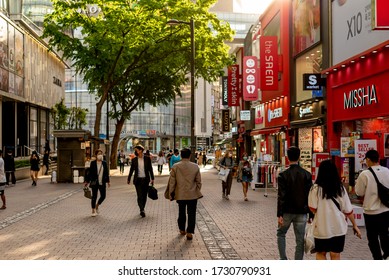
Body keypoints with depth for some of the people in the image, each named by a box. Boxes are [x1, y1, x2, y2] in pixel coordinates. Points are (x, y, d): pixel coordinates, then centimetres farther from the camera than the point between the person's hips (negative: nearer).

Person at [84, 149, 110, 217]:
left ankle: (97, 206, 31)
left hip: (102, 183, 3)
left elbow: (107, 173, 10)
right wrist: (87, 181, -1)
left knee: (103, 196, 4)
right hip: (94, 182, -3)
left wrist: (108, 181, 8)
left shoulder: (104, 163, 6)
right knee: (94, 196, 2)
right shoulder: (93, 163, -3)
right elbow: (90, 172, -1)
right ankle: (93, 211, 13)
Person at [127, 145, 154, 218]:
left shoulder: (147, 159, 0)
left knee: (144, 195, 9)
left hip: (145, 179, 1)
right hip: (138, 180, 0)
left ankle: (142, 209, 23)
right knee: (139, 195, -9)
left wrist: (152, 178, 0)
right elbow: (131, 170, 10)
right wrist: (128, 179, 12)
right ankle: (142, 210, -14)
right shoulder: (134, 160, 2)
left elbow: (150, 169, 3)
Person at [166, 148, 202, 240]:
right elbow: (198, 181, 1)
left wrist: (170, 194, 6)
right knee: (191, 214, 5)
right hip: (192, 195, -1)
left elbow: (172, 182, -4)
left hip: (180, 194, 1)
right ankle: (189, 232, 0)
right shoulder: (195, 166, -6)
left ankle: (182, 230, 31)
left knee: (181, 212, 19)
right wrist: (198, 191, 14)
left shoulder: (175, 167, -7)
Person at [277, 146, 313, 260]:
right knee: (300, 240, 8)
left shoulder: (283, 175, -9)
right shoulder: (307, 175, -2)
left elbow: (281, 196, -12)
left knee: (281, 234, 21)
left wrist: (279, 214, -8)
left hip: (287, 212, -2)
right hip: (301, 212, 2)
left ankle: (283, 259, 14)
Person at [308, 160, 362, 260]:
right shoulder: (341, 189, -1)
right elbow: (348, 210, 2)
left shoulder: (316, 188, -10)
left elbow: (313, 209, -12)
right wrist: (354, 225, 13)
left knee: (321, 253, 16)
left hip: (322, 227, -2)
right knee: (335, 255, 10)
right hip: (339, 227, 2)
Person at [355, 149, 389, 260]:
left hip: (371, 211, -4)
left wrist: (357, 183, 8)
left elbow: (359, 193, -9)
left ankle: (378, 258, 17)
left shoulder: (364, 174, -18)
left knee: (373, 238, 12)